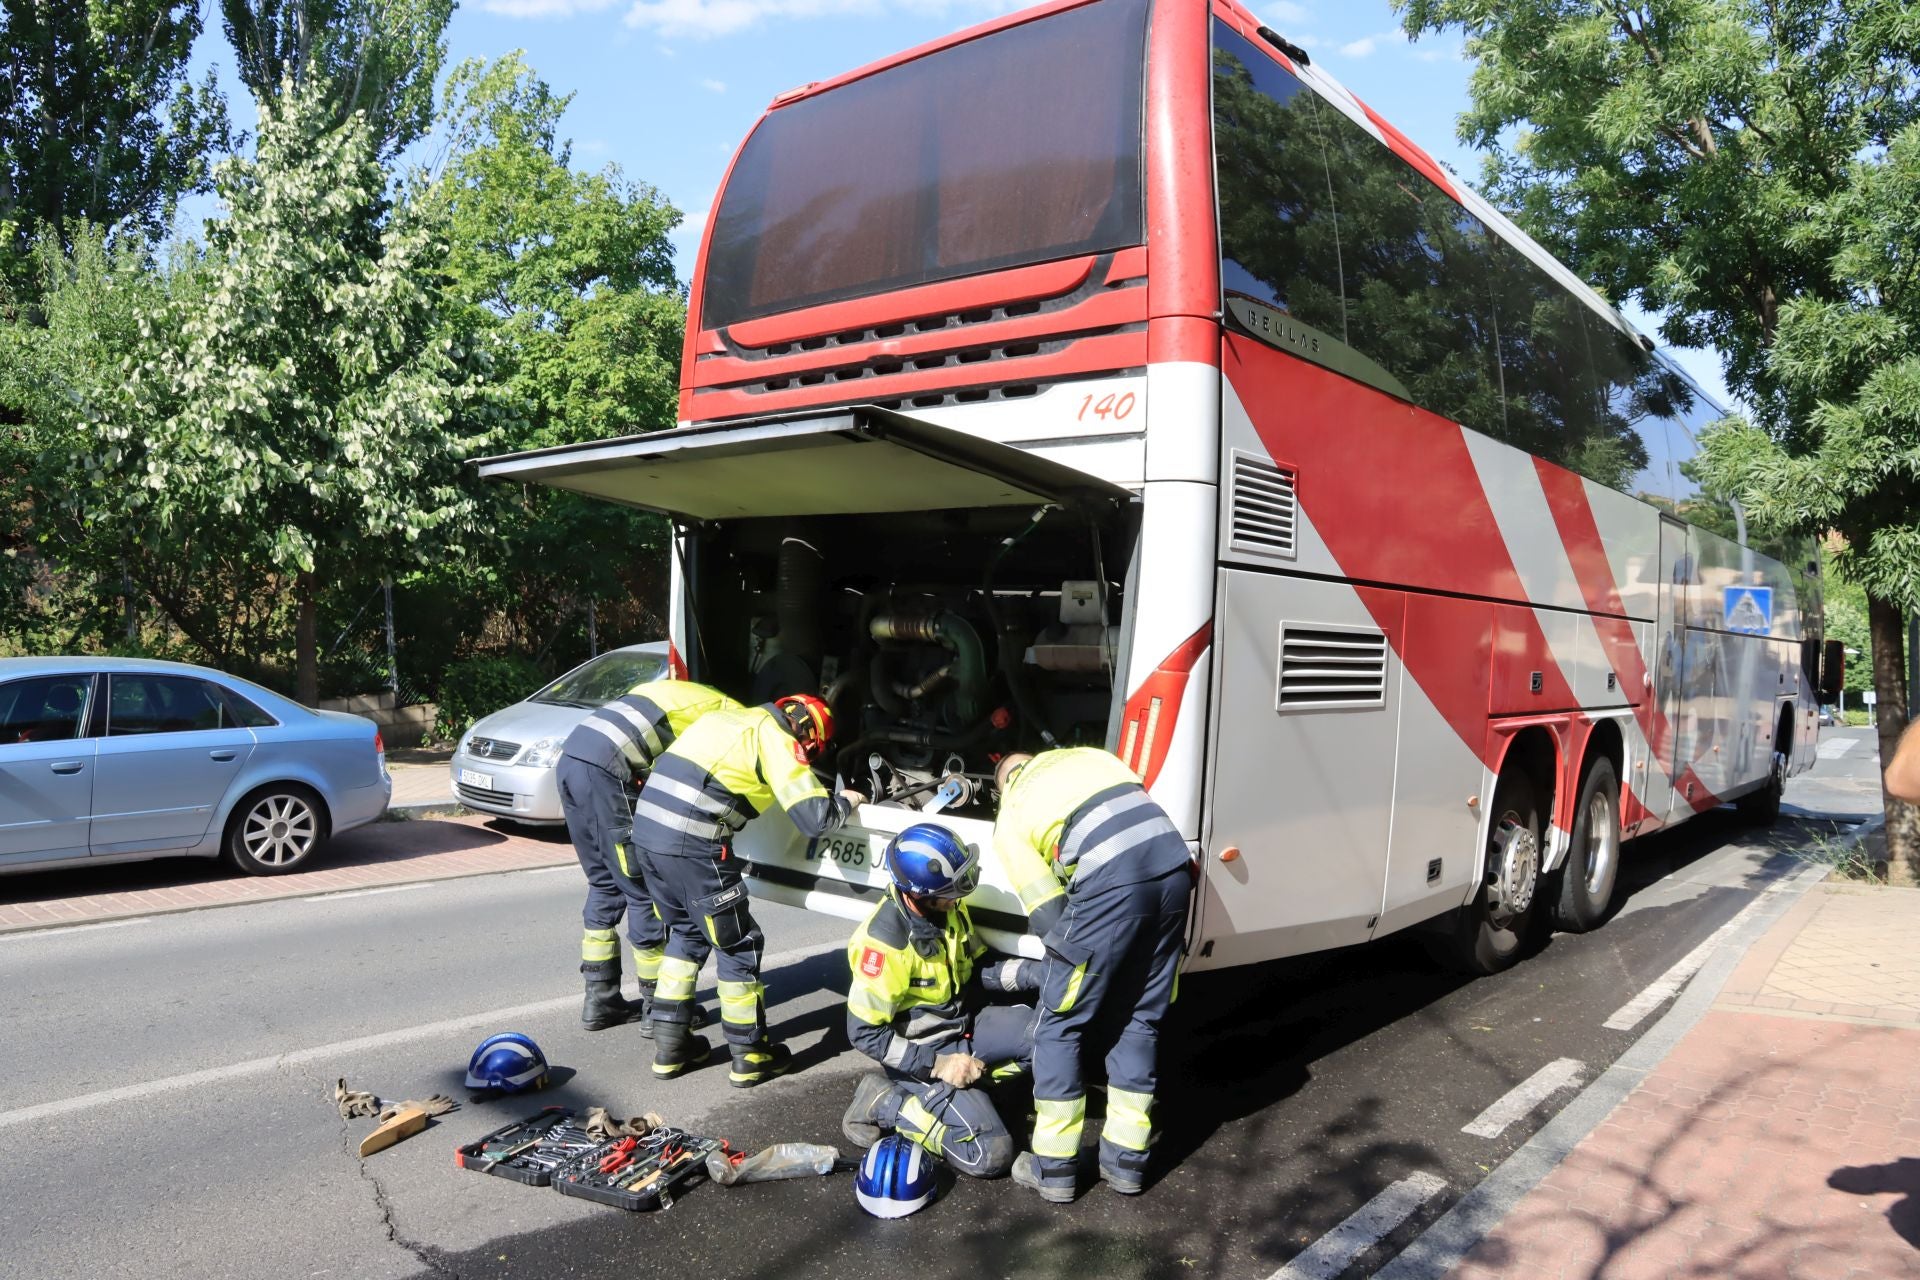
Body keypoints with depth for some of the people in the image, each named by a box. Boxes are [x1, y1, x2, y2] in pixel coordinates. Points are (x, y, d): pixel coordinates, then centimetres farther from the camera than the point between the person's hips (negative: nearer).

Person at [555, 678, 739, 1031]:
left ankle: (600, 1001, 27)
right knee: (645, 892, 4)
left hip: (570, 759, 9)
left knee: (605, 886, 19)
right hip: (604, 769, -9)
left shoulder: (679, 692, 30)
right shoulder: (730, 713, 5)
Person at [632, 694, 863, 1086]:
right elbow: (815, 819, -7)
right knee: (739, 945, 7)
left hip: (647, 824, 8)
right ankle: (750, 1057, 17)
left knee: (686, 933, 24)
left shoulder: (728, 716, 20)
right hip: (692, 842, -8)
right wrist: (846, 801, 13)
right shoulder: (776, 739, -3)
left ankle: (670, 1046, 28)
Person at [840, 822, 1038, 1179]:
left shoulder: (949, 909, -4)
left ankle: (972, 1077, 5)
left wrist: (1037, 972, -10)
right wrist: (936, 1065, -21)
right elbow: (864, 1032, -21)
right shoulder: (883, 941, -27)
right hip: (922, 1051, -7)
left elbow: (977, 971, 7)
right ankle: (884, 1101, -1)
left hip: (965, 1025, 7)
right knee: (991, 1155, -17)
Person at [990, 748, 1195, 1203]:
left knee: (1058, 1025, 12)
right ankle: (1125, 1159, 26)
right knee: (1139, 1021, 19)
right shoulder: (1087, 754, 32)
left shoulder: (1010, 820, 18)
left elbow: (1049, 913, 11)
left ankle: (1054, 1166, 18)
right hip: (1174, 870, 6)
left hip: (1111, 884, -5)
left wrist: (1069, 958, 25)